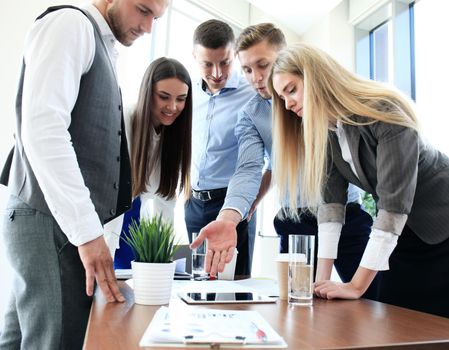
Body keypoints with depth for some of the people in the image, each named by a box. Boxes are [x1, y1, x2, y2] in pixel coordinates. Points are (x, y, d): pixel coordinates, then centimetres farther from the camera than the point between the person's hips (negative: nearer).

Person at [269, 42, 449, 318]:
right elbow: (330, 199, -11)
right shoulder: (325, 130, -6)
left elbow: (394, 204, -31)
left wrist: (357, 285, -31)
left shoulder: (385, 113, -27)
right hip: (402, 232, 6)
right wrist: (322, 275, -19)